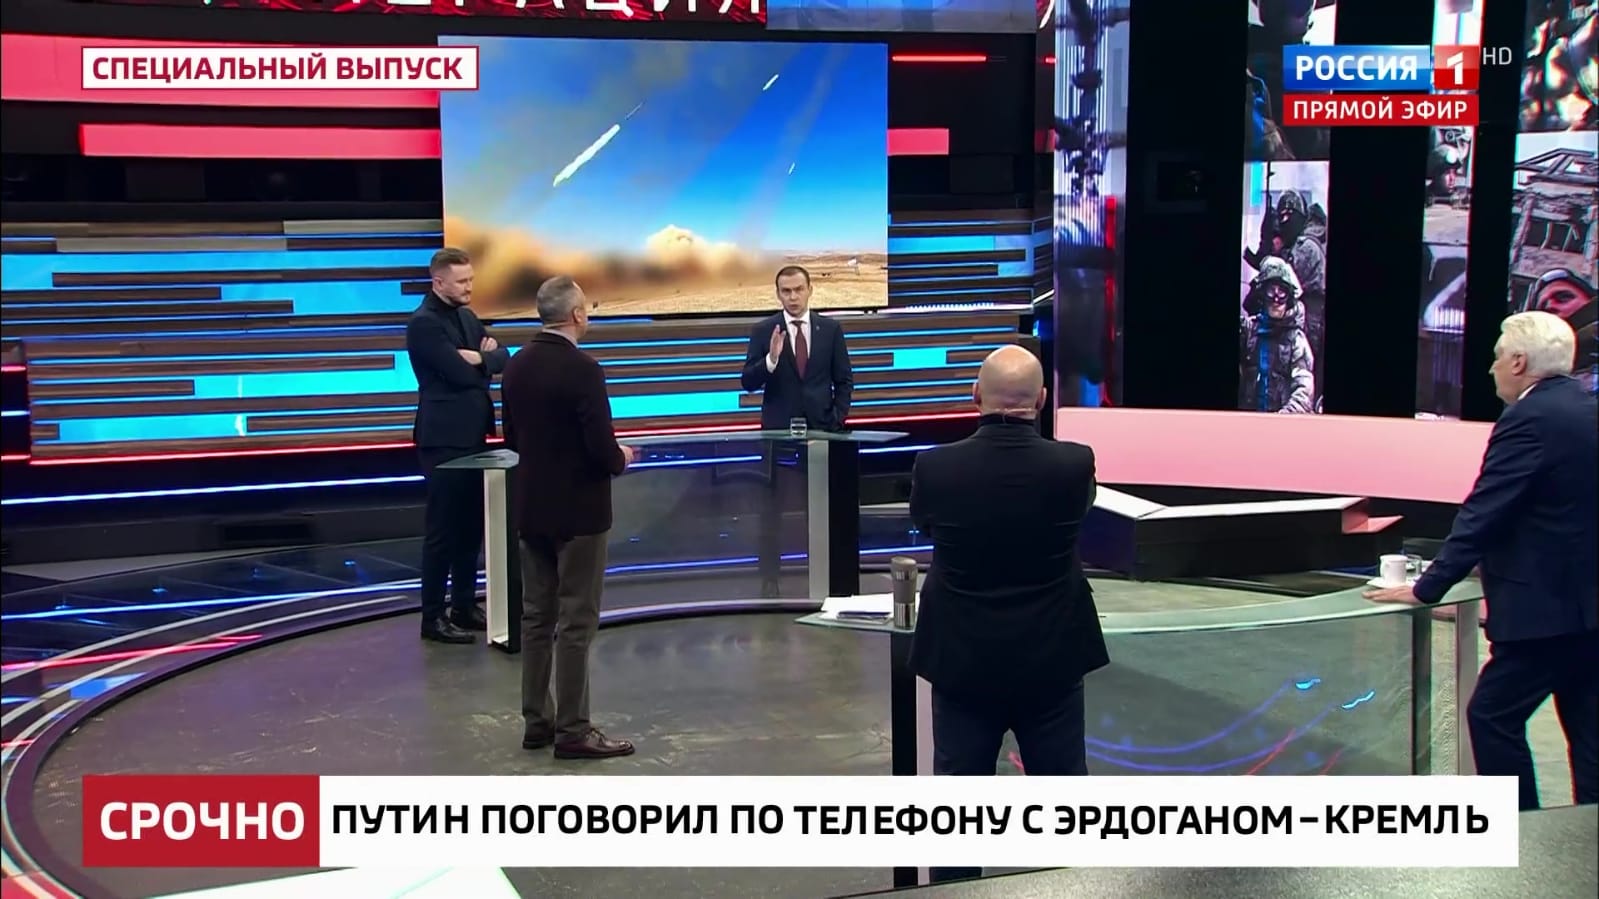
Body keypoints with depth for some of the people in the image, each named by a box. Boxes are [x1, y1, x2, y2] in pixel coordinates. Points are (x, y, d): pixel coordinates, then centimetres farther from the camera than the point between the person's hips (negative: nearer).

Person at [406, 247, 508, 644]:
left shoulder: (465, 315, 14)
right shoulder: (424, 322, -14)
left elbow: (501, 357, 11)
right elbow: (461, 374, -21)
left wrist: (482, 357, -10)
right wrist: (485, 359, -1)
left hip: (473, 434, 9)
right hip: (445, 437, -9)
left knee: (471, 526, 13)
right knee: (442, 529, -4)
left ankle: (465, 606, 23)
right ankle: (433, 617, 3)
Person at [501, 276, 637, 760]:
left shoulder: (516, 365, 4)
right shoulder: (582, 368, -19)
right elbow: (601, 448, -21)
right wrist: (621, 459, 0)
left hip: (532, 508, 7)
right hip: (577, 511, -7)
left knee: (537, 617, 12)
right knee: (575, 622, -1)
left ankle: (537, 721, 19)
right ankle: (572, 731, 3)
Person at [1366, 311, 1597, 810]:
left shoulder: (1529, 420, -17)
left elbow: (1483, 515, -19)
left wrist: (1426, 588, -13)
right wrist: (1495, 560, 25)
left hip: (1545, 608, -9)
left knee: (1493, 716, 1)